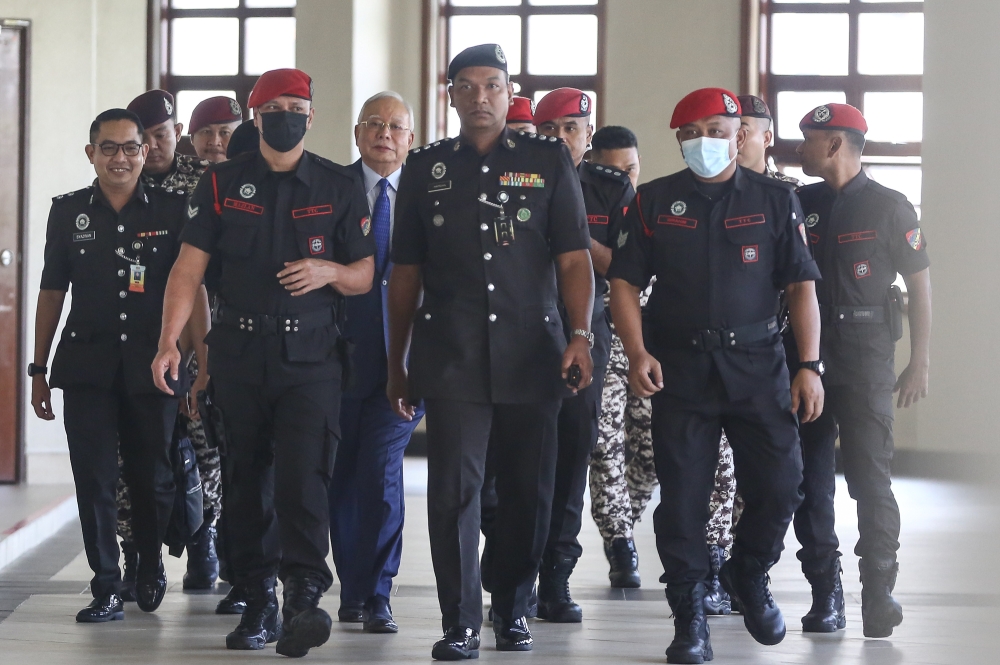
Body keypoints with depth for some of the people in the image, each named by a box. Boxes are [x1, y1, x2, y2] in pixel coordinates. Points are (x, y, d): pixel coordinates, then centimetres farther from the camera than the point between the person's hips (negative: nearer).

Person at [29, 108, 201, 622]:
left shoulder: (171, 210, 4)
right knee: (94, 480, -4)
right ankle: (105, 588, 4)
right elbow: (52, 293, 11)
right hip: (87, 367, 1)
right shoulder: (68, 212, 7)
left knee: (154, 478, 6)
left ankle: (150, 567, 31)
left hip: (152, 366, 0)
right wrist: (38, 370, 8)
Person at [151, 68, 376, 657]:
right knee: (247, 480, 7)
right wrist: (170, 341, -8)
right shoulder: (222, 184, 8)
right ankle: (258, 604, 16)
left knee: (303, 475, -15)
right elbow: (190, 267, 3)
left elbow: (365, 276, 8)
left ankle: (304, 597, -20)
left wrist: (330, 271, -15)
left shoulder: (339, 187, 6)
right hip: (239, 353, 2)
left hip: (311, 355, -2)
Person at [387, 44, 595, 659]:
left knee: (529, 489, 5)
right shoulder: (426, 168, 10)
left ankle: (513, 609, 22)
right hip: (452, 356, 0)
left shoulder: (549, 160, 7)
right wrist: (398, 365, 12)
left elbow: (574, 258, 2)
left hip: (531, 353, 0)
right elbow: (406, 274, 13)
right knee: (454, 487, -6)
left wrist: (581, 335, -10)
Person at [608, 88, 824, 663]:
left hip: (758, 363, 0)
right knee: (682, 494, 0)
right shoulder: (654, 202, 6)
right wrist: (638, 352, -11)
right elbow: (625, 281, 4)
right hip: (680, 367, 0)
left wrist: (810, 366, -6)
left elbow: (801, 285, 2)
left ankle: (749, 575, 24)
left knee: (781, 484, -4)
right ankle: (690, 617, 10)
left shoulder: (776, 201, 5)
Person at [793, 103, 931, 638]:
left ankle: (879, 593, -7)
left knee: (868, 472, -10)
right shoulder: (799, 205, 10)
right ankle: (825, 592, 10)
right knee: (809, 473, 3)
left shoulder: (889, 207, -1)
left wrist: (920, 362, -4)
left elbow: (920, 284, 1)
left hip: (865, 355, -4)